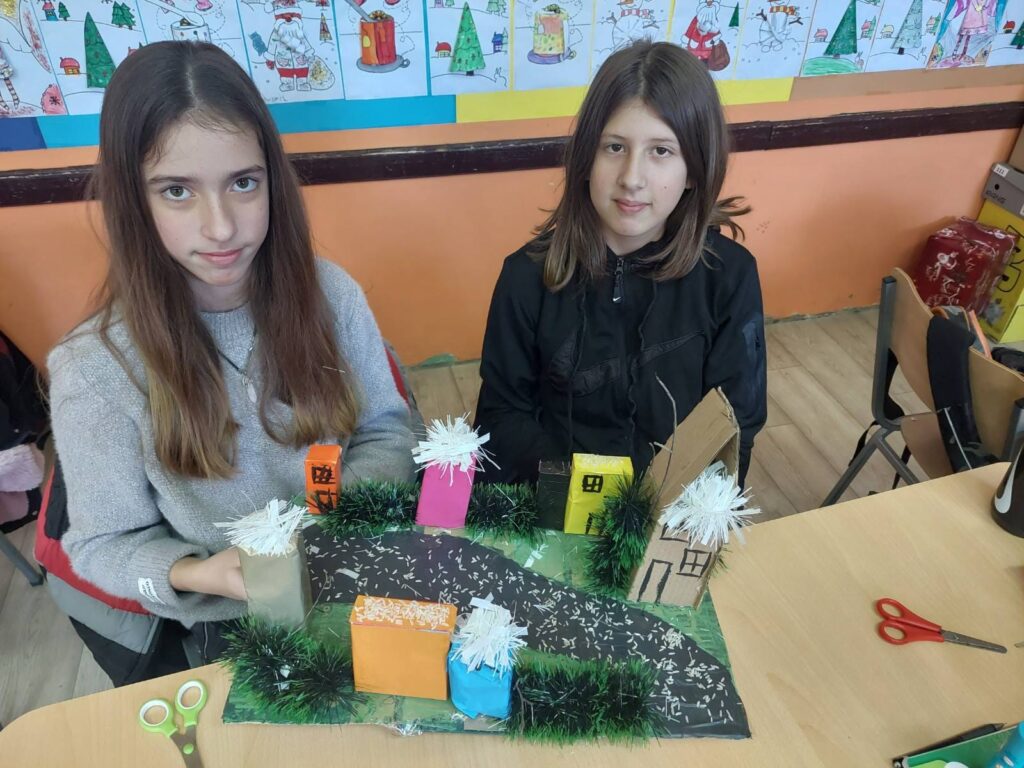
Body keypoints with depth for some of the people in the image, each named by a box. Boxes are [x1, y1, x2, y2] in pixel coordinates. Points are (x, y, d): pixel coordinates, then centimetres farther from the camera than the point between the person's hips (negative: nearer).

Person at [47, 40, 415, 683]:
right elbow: (108, 544, -4)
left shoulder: (329, 293, -10)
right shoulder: (96, 369, -16)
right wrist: (197, 575, -24)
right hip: (226, 626, -1)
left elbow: (386, 430, 2)